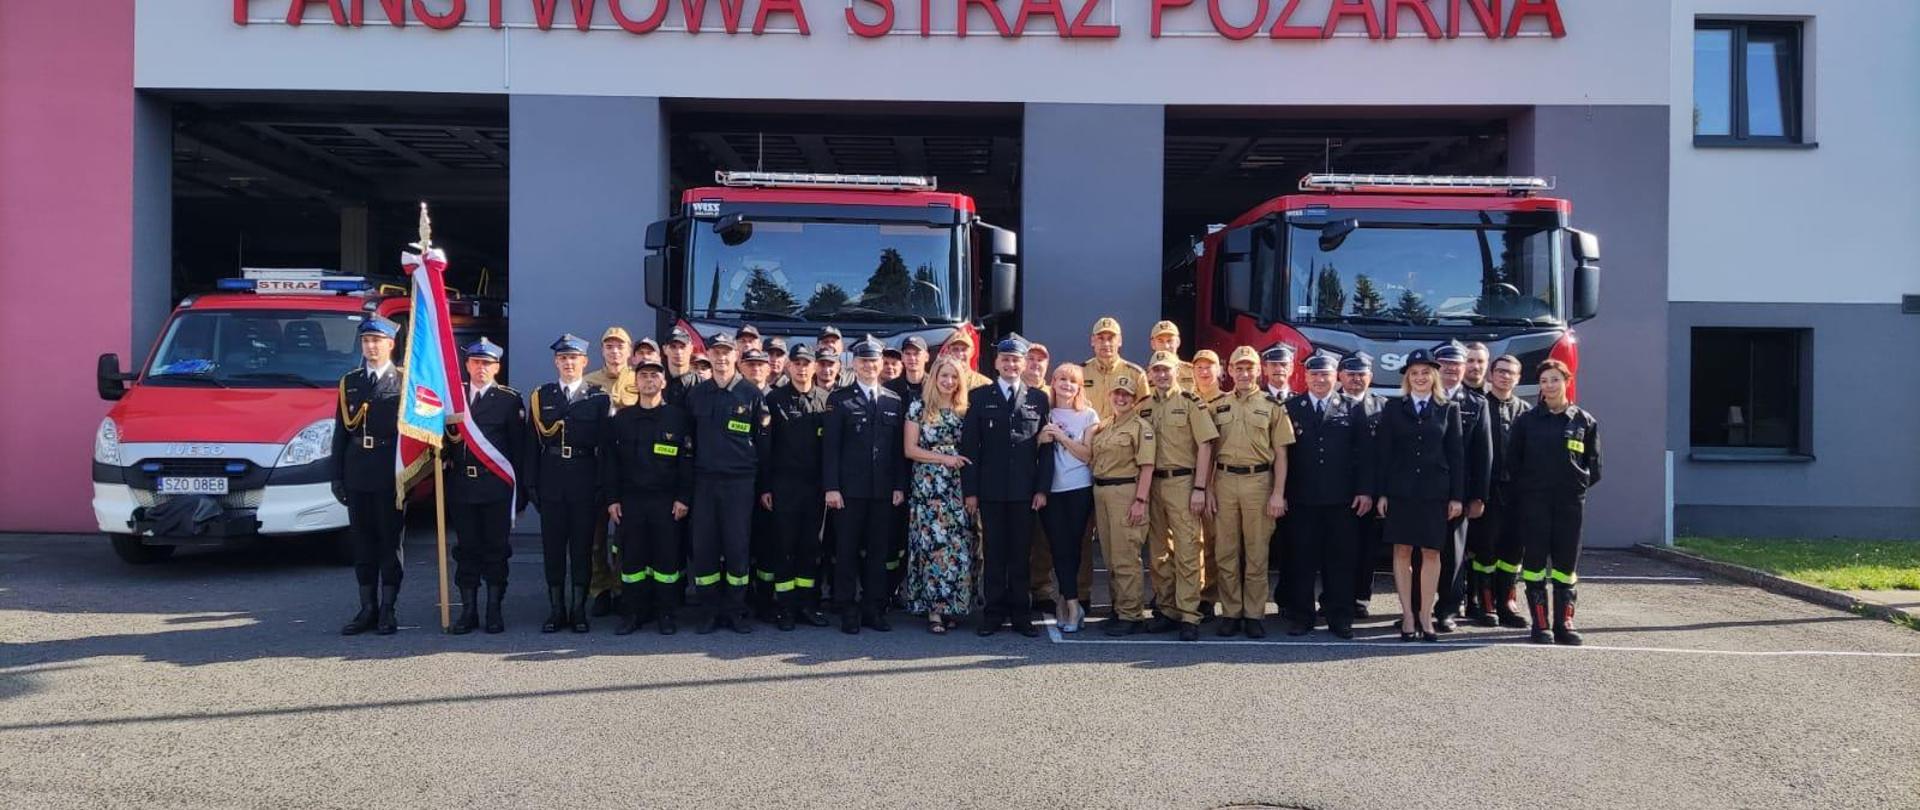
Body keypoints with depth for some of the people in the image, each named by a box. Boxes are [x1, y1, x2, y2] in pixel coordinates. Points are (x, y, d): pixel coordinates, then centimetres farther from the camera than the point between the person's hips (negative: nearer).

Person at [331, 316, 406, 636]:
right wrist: (337, 476, 6)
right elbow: (341, 431, 11)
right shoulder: (349, 382, 12)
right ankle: (367, 609, 15)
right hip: (357, 473, 4)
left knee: (390, 541, 2)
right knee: (362, 542, 8)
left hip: (390, 473, -4)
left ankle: (387, 611, 8)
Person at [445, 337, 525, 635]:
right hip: (460, 485, 3)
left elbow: (518, 446, -1)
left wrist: (517, 488, -6)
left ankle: (494, 610, 12)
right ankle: (468, 611, 15)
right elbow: (442, 436, 13)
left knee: (495, 548, 3)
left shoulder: (509, 400, 1)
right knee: (466, 549, 8)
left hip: (496, 486, -2)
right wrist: (450, 437, -10)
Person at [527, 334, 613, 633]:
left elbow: (606, 444, -1)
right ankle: (556, 610, 13)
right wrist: (531, 483, 2)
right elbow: (533, 442, 8)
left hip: (585, 481, -2)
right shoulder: (541, 396, 9)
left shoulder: (599, 398, 3)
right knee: (552, 546, 5)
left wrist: (604, 486, -7)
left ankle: (579, 609, 12)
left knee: (582, 546, 3)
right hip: (550, 481, 2)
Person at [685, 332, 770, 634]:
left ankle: (735, 610, 11)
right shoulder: (696, 395, 9)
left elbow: (763, 439, 3)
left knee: (737, 546, 0)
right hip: (704, 481, 2)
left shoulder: (752, 394, 1)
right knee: (703, 547, 2)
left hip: (740, 482, -2)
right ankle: (710, 611, 12)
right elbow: (689, 441, 13)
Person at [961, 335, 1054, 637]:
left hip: (1025, 491, 1)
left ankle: (1020, 614, 14)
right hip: (991, 490, -1)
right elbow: (969, 445, 1)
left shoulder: (1038, 399, 8)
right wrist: (970, 490, -4)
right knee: (994, 554, 4)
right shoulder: (979, 396, 5)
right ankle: (993, 613, 12)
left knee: (1021, 554, 6)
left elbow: (1046, 448, 6)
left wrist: (1042, 488, -2)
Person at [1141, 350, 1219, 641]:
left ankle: (1189, 615, -4)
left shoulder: (1191, 402, -3)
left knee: (1186, 550, -6)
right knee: (1159, 551, 10)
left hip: (1182, 483, -5)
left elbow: (1205, 446, -7)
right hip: (1152, 483, 5)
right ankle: (1167, 609, 19)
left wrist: (1199, 488, -12)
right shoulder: (1144, 407, 11)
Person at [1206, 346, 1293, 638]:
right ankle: (1230, 612, 13)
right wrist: (1208, 490, 4)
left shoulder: (1272, 406, 3)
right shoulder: (1218, 407, 10)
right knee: (1225, 552, 4)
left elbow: (1281, 454, 1)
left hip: (1259, 481, -2)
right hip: (1225, 481, 2)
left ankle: (1254, 614, 10)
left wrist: (1278, 493, -6)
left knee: (1256, 553, 2)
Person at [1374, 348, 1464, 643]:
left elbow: (1457, 454, 4)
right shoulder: (1393, 410, 6)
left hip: (1435, 492, 0)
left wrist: (1457, 496, -1)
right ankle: (1407, 615, 10)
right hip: (1401, 491, 0)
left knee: (1431, 552, 2)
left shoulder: (1449, 409, 6)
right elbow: (1382, 453, 4)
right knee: (1402, 552, 2)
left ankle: (1425, 614, 12)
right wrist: (1380, 493, -2)